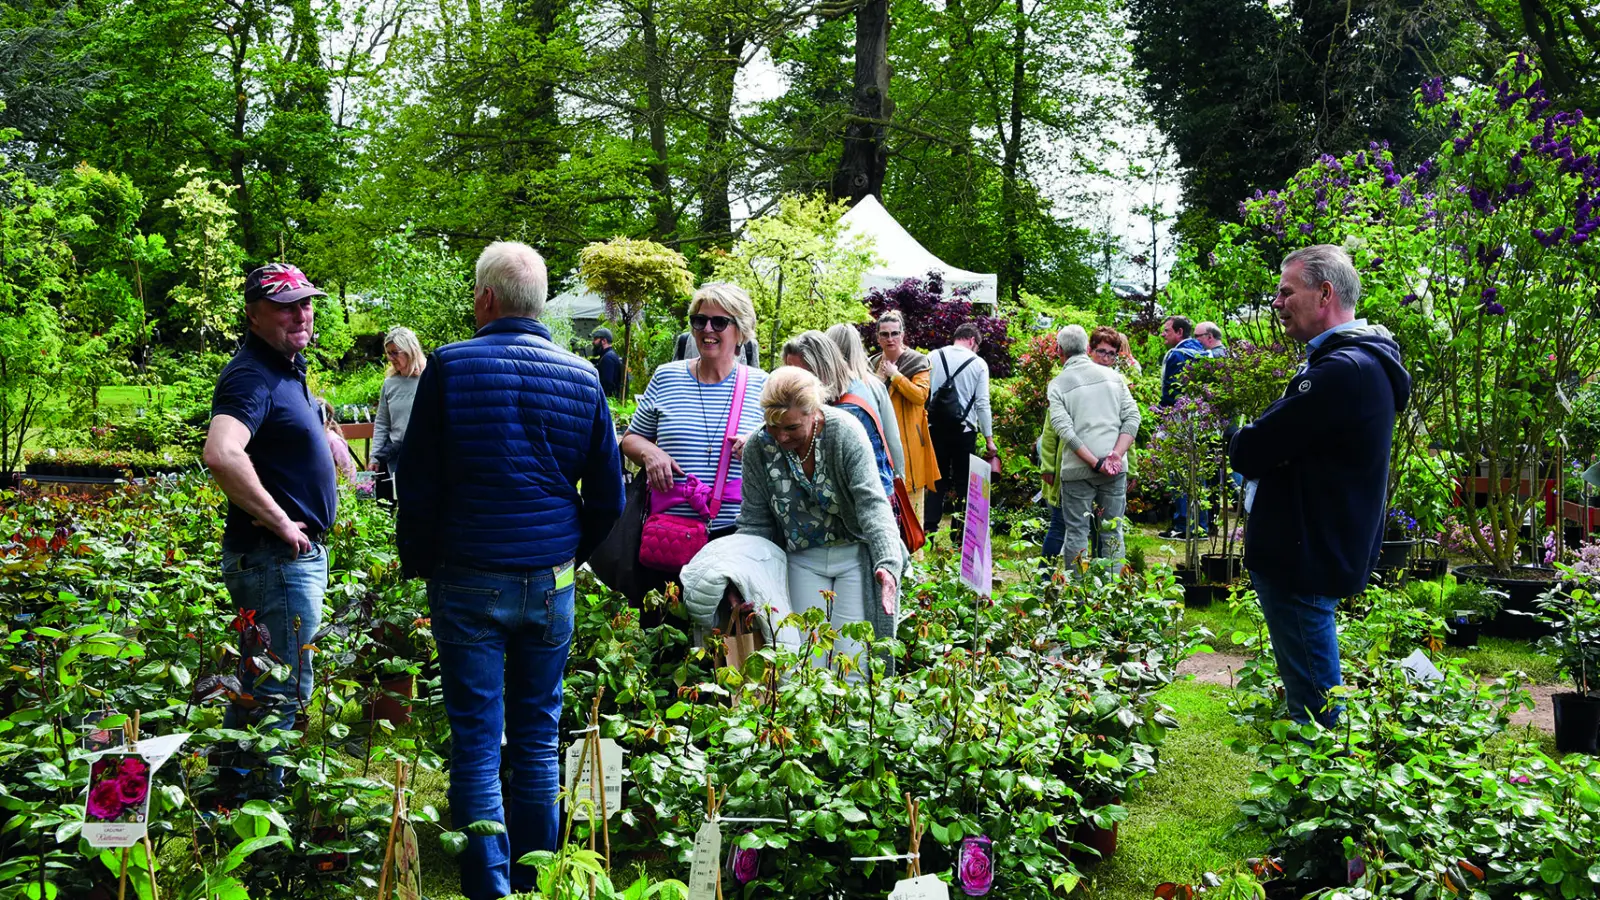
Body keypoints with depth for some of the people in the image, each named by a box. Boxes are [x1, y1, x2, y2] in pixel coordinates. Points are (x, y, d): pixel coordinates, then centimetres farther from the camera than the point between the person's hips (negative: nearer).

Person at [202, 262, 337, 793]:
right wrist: (280, 522, -28)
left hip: (298, 555, 10)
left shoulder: (288, 369, 13)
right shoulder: (252, 376, -19)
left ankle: (234, 785, 33)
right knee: (281, 692, -3)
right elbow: (221, 454, -37)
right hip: (276, 561, -10)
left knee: (260, 685, 20)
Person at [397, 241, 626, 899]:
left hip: (469, 581, -3)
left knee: (476, 741, 4)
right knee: (538, 737, 13)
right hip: (551, 582, 3)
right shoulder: (582, 377, 1)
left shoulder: (450, 368, -7)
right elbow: (609, 498, 6)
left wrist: (418, 566, 8)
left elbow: (416, 485, -4)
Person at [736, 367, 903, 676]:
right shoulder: (758, 447, -10)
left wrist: (888, 563, -40)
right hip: (803, 560, 3)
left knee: (850, 655, -5)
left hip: (855, 554, -3)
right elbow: (754, 522, -1)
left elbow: (872, 503, -26)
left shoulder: (846, 432, -20)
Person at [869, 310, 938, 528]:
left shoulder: (917, 362, -1)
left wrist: (894, 375, -14)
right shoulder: (872, 364, 13)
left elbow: (920, 395, -16)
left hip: (908, 438, -5)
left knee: (911, 498, -4)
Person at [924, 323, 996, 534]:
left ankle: (929, 528, 3)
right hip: (964, 429, -2)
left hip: (936, 427, 2)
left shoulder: (933, 357, 3)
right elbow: (982, 403, -3)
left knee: (937, 479, 10)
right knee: (963, 483, 9)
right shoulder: (978, 363, -1)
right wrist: (989, 439, 1)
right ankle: (958, 531, 10)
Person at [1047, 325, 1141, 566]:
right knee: (1112, 532, 11)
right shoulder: (1112, 375, 8)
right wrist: (1117, 454, -8)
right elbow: (1132, 417, 0)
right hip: (1115, 469, 3)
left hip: (1077, 470, -3)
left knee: (1076, 534, 5)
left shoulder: (1057, 384, 0)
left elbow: (1064, 428, -11)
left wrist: (1095, 462, -14)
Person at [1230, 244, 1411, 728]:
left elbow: (1247, 452, -23)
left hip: (1305, 562, -11)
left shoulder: (1342, 371, -24)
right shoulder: (1362, 360, 13)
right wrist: (1258, 442, -3)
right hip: (1315, 551, 11)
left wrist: (1243, 440, -2)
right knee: (1310, 692, 23)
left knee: (1313, 704, 1)